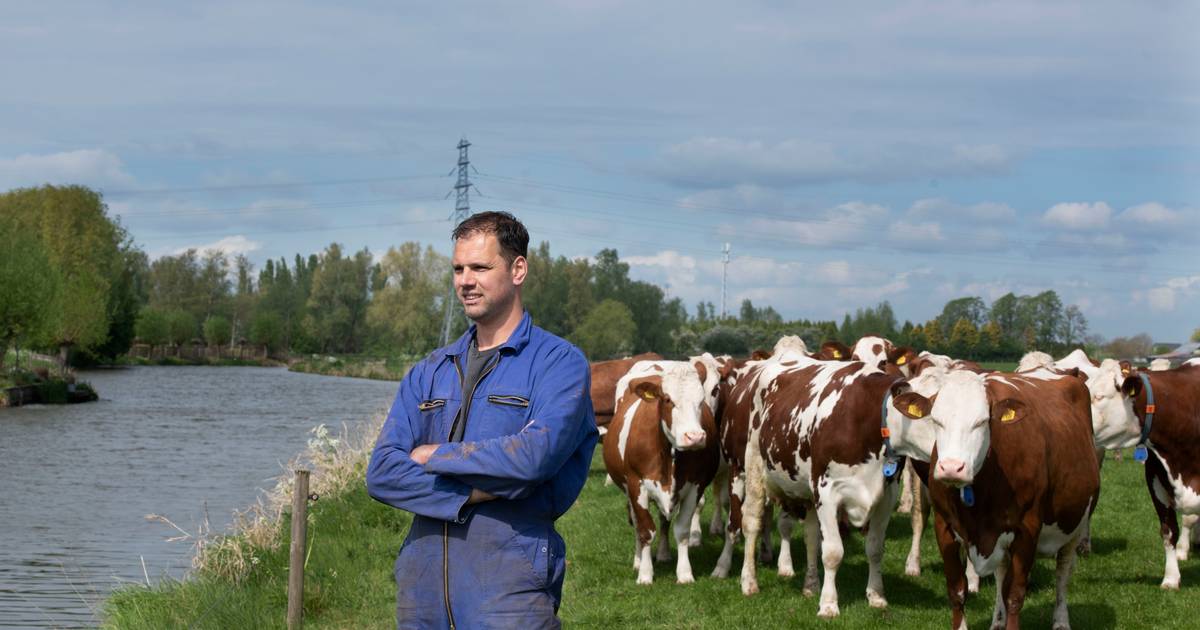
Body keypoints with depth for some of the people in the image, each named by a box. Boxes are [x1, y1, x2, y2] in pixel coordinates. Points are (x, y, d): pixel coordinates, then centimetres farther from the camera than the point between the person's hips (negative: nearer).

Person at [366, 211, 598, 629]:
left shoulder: (559, 363, 0)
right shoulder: (429, 372, 15)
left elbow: (535, 456, -18)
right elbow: (381, 473, 3)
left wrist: (435, 455, -5)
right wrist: (475, 493, -11)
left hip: (510, 591, -5)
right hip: (422, 581, 5)